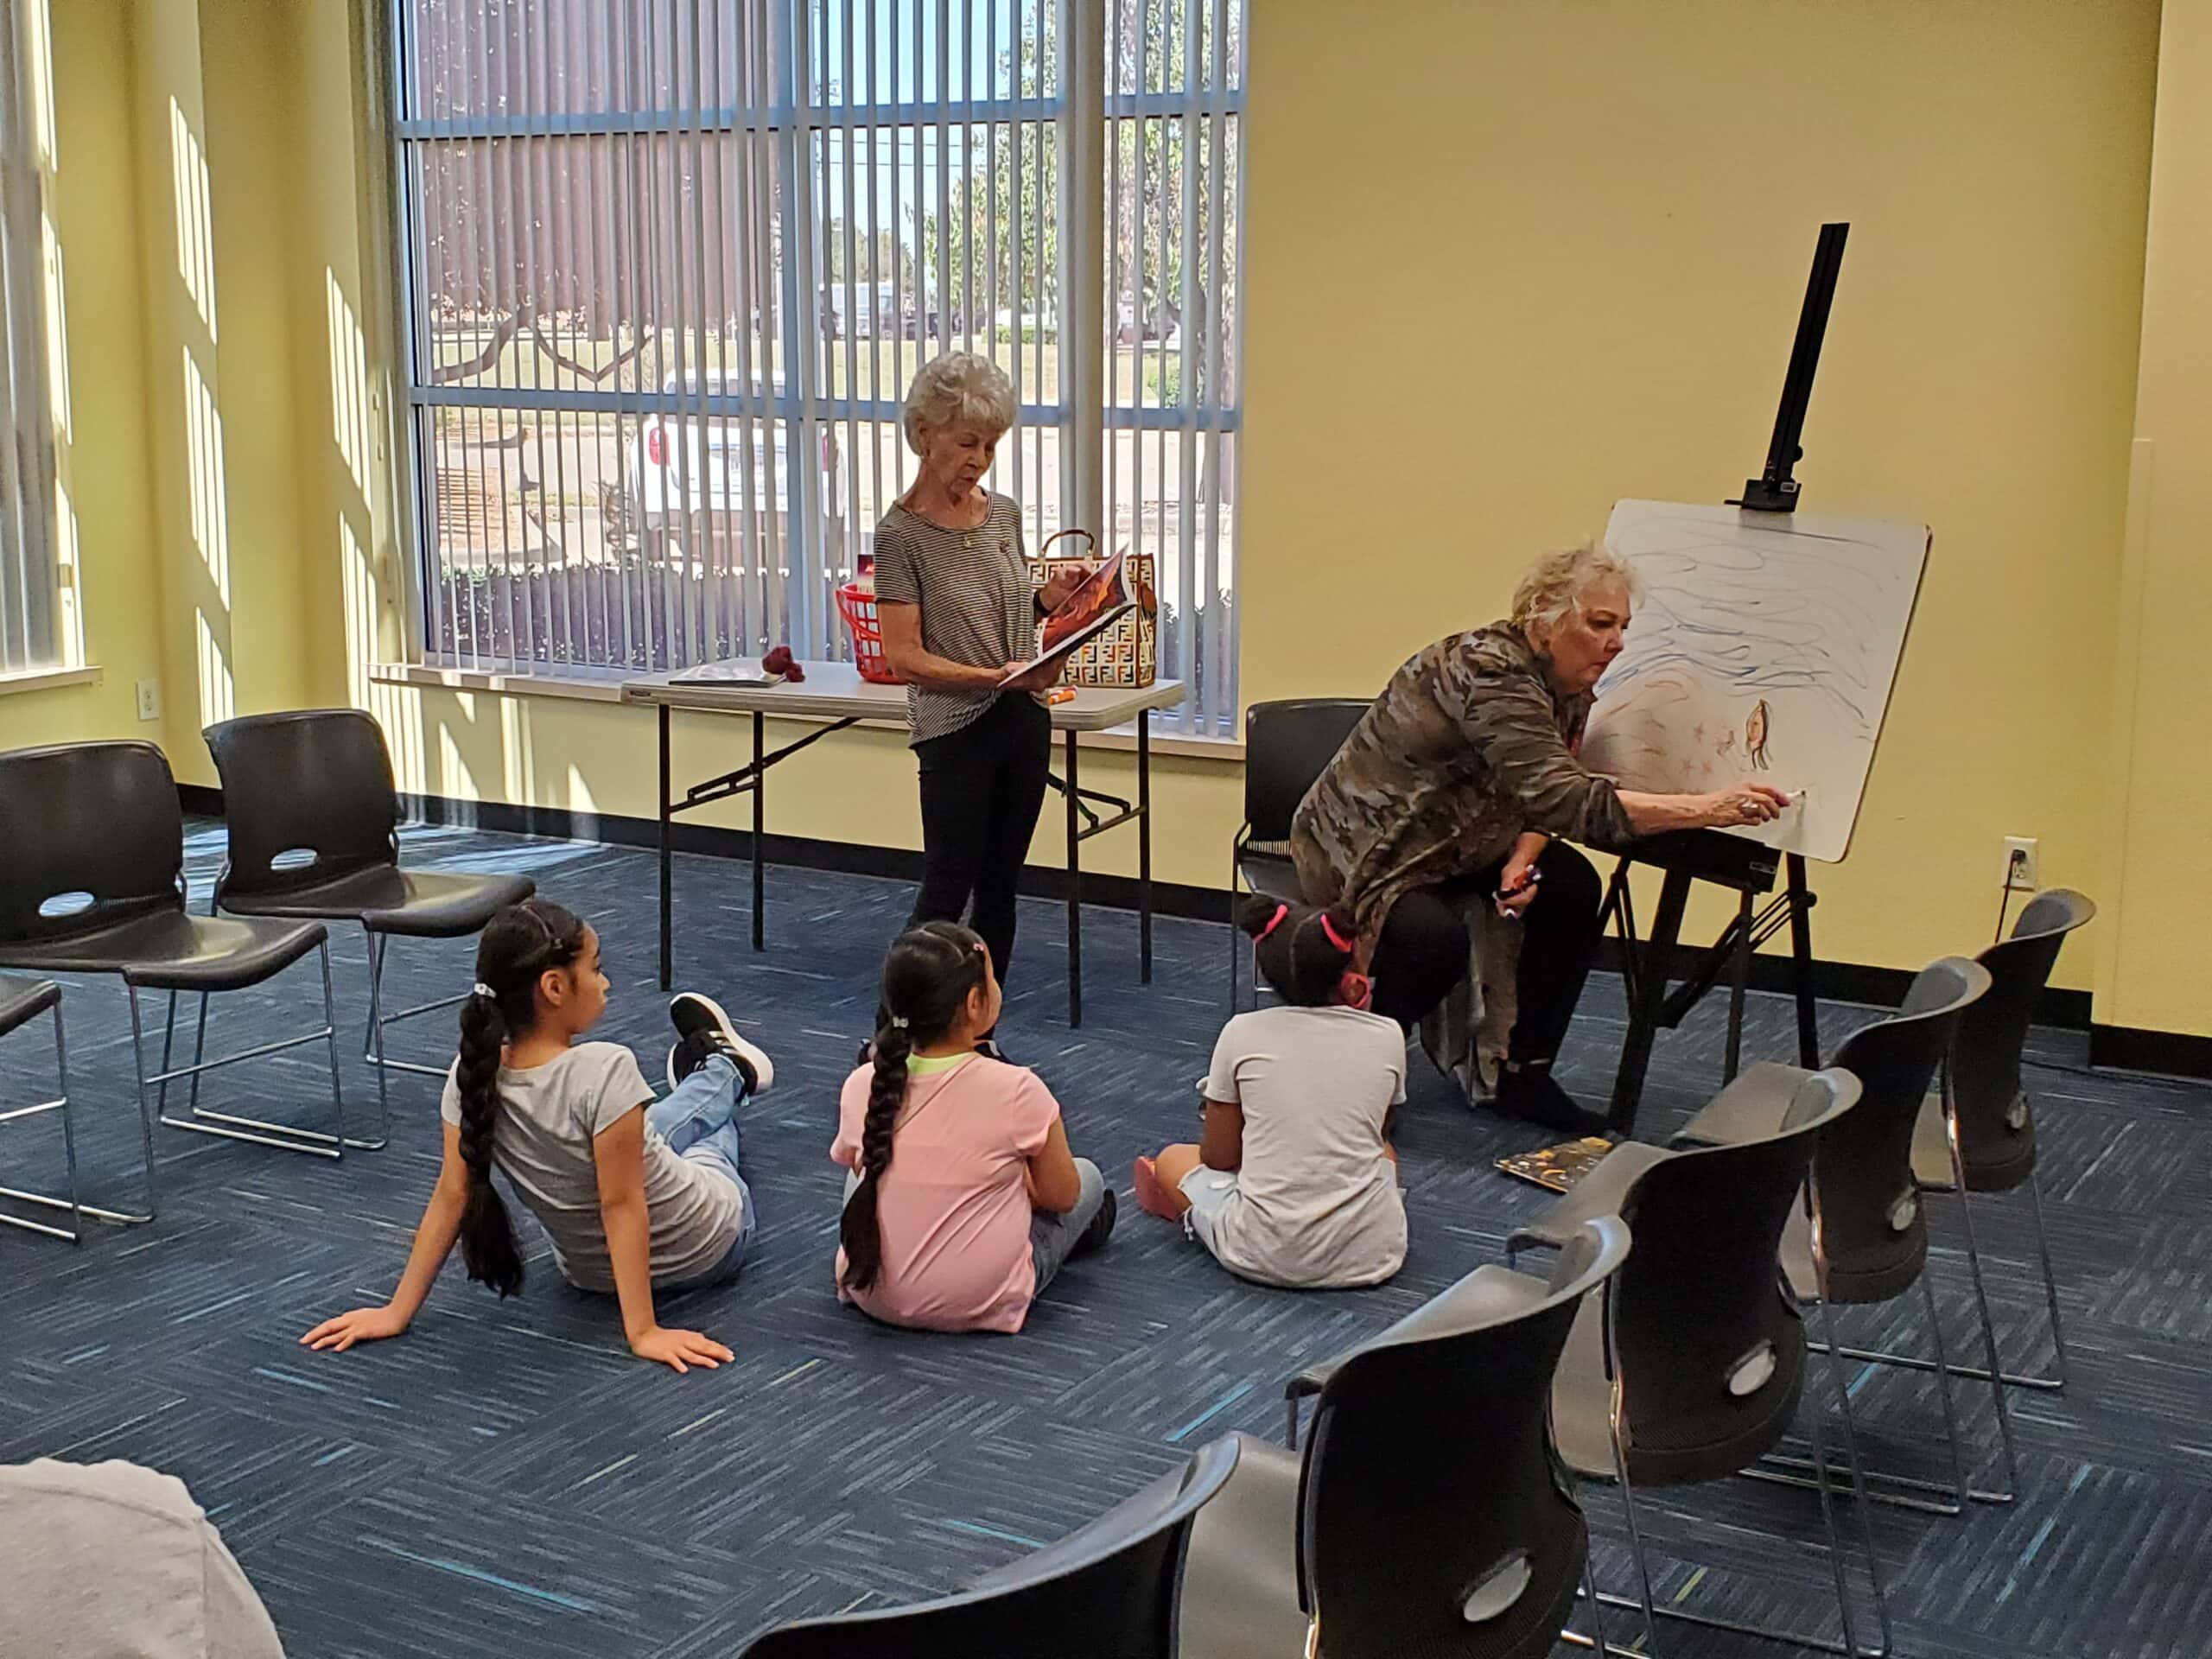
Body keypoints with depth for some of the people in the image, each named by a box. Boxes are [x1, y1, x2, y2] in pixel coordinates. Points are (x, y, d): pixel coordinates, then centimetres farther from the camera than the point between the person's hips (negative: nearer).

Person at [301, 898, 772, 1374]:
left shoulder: (474, 1076, -21)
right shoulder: (605, 1071, -37)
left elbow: (453, 1195, -16)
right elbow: (622, 1204, -32)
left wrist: (397, 1311, -8)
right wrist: (643, 1331, -25)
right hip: (703, 1250, -4)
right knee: (713, 1129, 27)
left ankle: (726, 1069, 61)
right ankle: (725, 1069, 59)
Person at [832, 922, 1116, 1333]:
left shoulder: (861, 1088, -9)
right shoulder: (1017, 1091, -19)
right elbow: (1060, 1195, -5)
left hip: (871, 1294, 3)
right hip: (976, 1306, -2)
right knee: (1088, 1177, 19)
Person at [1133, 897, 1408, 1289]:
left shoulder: (1242, 1034, -3)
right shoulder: (1387, 1036, -1)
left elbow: (1219, 1158, 5)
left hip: (1263, 1255, -1)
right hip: (1368, 1254, 2)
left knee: (1173, 1159, 25)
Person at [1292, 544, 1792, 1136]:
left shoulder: (1566, 687, -2)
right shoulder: (1489, 672, -31)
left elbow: (1539, 793, 5)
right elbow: (1570, 801, -40)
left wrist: (1523, 859, -17)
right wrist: (1706, 809, -43)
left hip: (1446, 843, 9)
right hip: (1355, 854, -9)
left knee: (1571, 887, -6)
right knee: (1435, 940, -33)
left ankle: (1524, 1077, 3)